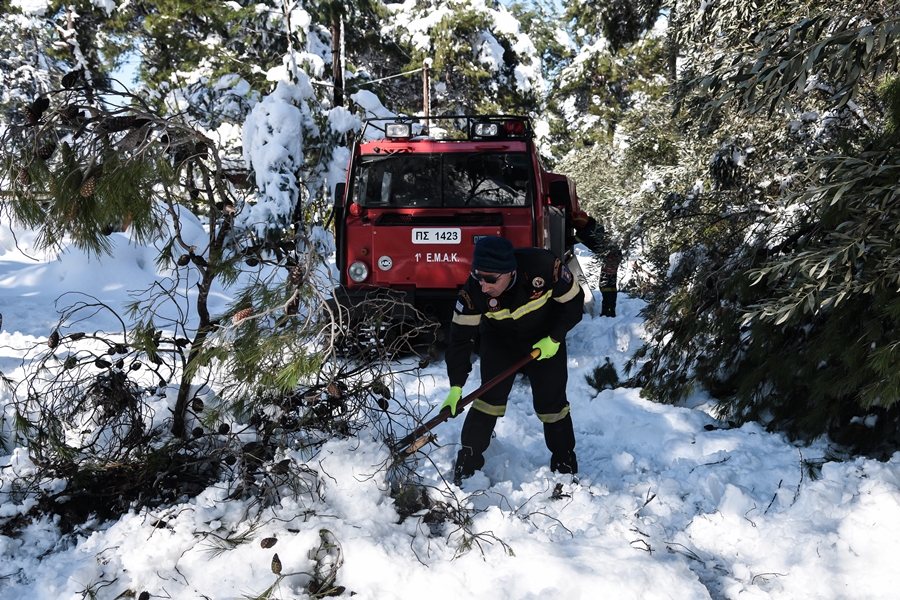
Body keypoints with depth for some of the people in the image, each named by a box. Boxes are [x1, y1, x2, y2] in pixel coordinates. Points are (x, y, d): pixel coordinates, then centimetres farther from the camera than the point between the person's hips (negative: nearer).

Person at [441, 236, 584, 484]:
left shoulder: (544, 266, -35)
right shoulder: (474, 290, -31)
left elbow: (573, 301, -16)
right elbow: (460, 337, -23)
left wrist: (555, 338, -19)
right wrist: (456, 387, -27)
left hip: (545, 341, 0)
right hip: (499, 340, 1)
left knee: (551, 403, 3)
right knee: (490, 398, -10)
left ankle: (565, 463, 26)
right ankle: (467, 461, 9)